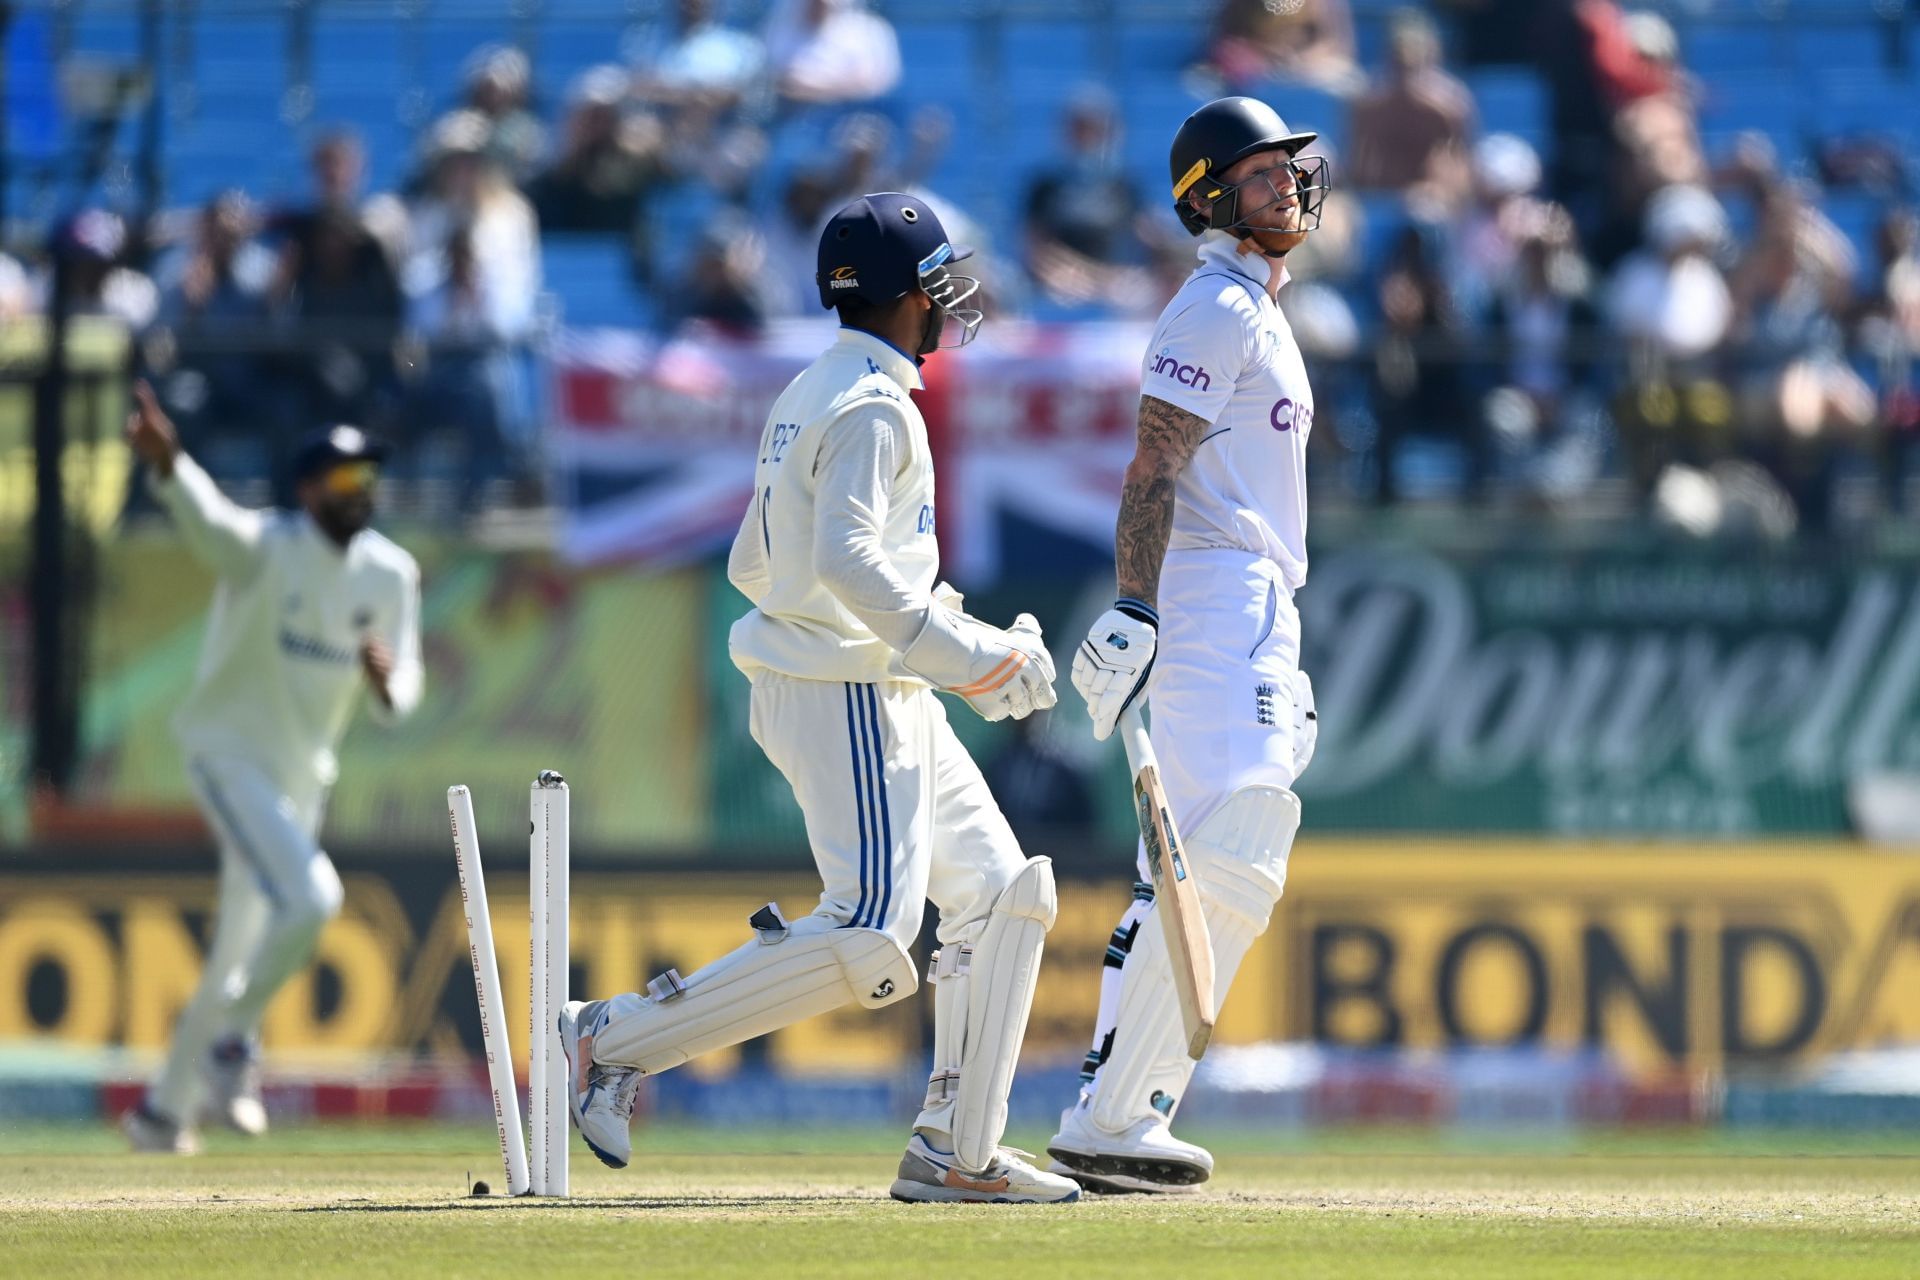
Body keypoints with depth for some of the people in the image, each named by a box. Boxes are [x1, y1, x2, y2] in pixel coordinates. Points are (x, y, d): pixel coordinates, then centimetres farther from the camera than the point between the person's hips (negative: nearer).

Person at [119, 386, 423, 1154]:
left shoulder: (390, 574, 2)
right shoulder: (265, 548, -15)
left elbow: (400, 699, 6)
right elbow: (209, 519, -38)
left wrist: (386, 682, -20)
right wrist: (166, 464, -61)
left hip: (302, 775, 7)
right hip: (229, 754, -7)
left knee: (241, 952, 13)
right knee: (309, 897, -25)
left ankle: (166, 1110, 27)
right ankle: (231, 1048, -6)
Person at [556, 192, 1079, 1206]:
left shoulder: (805, 400, 16)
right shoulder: (873, 407, -14)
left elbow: (753, 566, 20)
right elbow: (845, 561, -27)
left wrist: (928, 616, 21)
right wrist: (970, 654, -23)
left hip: (890, 702, 11)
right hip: (848, 695, -11)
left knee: (1004, 894, 10)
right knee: (867, 942, -18)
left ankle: (956, 1153, 7)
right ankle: (616, 1040, -13)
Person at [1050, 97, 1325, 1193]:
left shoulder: (1260, 318, 24)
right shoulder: (1216, 311, -8)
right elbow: (1155, 467, -18)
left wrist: (1284, 669, 26)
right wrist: (1133, 608, -28)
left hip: (1258, 617, 11)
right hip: (1213, 605, -11)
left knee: (1188, 883, 9)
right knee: (1225, 865, -18)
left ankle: (1117, 1122, 10)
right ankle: (1109, 1122, -21)